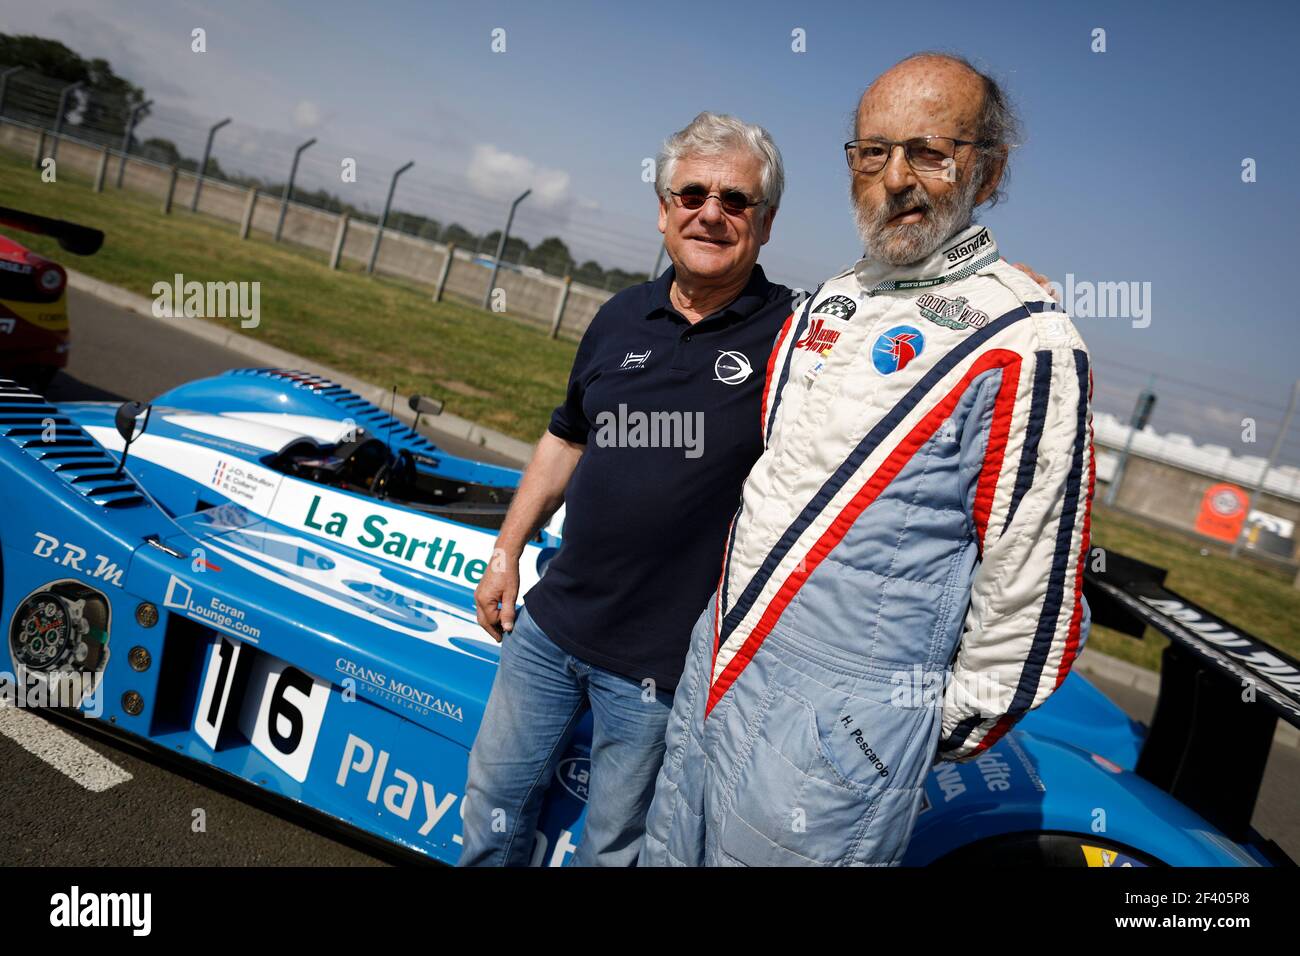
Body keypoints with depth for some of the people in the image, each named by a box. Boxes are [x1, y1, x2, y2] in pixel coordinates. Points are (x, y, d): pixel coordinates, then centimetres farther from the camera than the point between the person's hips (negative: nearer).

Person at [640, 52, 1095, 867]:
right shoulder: (831, 302, 8)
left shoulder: (1025, 343, -16)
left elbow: (1030, 592, -14)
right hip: (713, 669, 8)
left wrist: (954, 730, -3)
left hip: (837, 727, -7)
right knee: (669, 851, 22)